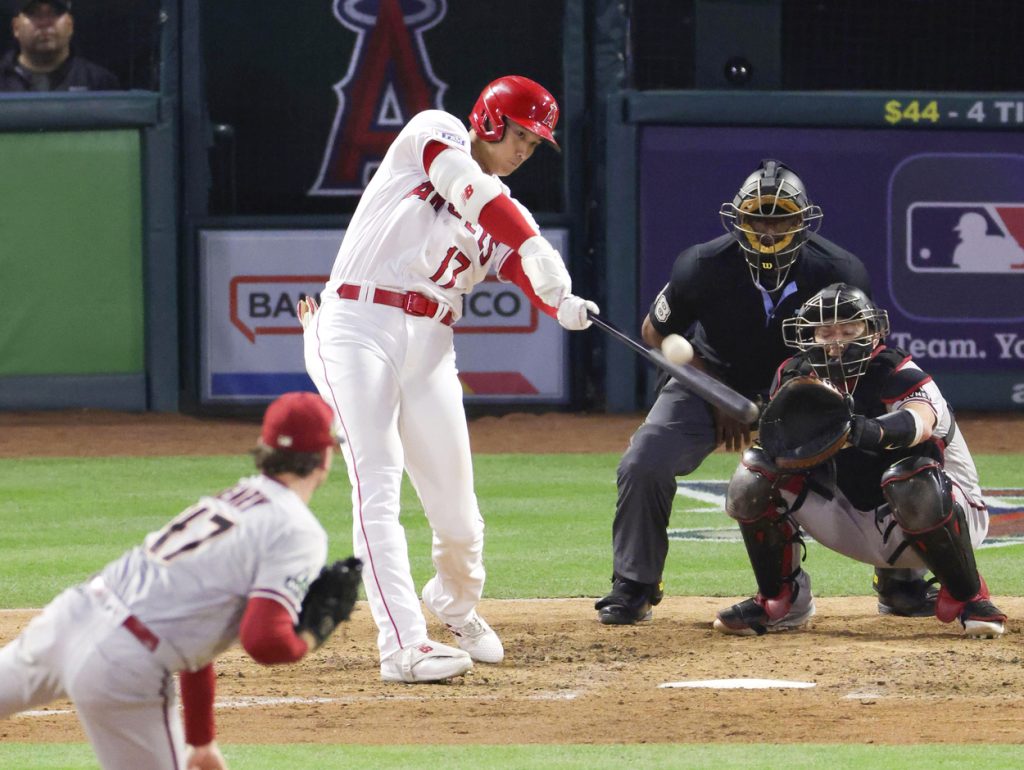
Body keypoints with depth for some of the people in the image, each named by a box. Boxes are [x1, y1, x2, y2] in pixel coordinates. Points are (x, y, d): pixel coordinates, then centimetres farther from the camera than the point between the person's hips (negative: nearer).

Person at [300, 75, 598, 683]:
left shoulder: (507, 216, 17)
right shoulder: (435, 134, 4)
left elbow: (530, 274, -1)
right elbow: (474, 194, -15)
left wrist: (565, 306, -24)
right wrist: (538, 250, -28)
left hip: (430, 348, 5)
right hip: (358, 330, -5)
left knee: (458, 511, 4)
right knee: (378, 487, -16)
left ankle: (457, 605, 35)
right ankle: (405, 644, -23)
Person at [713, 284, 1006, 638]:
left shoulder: (895, 372, -22)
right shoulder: (795, 377, -3)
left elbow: (920, 420, -44)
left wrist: (871, 431, -66)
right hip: (854, 525, 5)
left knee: (914, 485, -40)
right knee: (755, 477, -10)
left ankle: (967, 598, -16)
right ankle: (779, 601, 7)